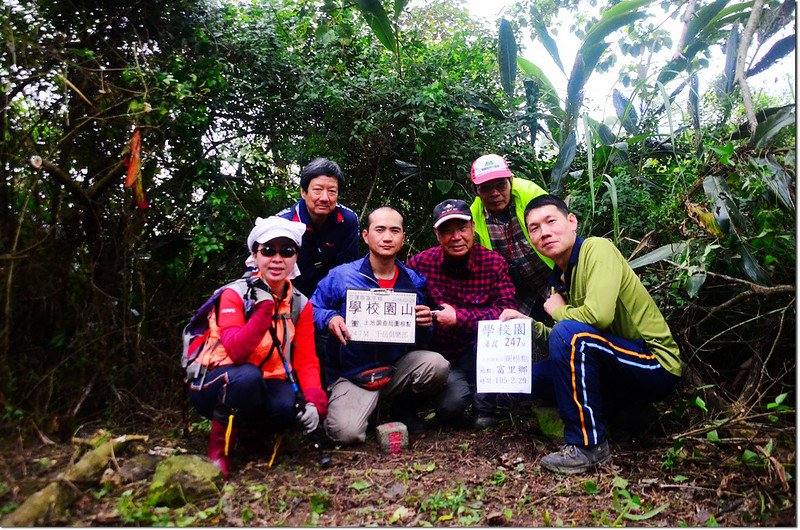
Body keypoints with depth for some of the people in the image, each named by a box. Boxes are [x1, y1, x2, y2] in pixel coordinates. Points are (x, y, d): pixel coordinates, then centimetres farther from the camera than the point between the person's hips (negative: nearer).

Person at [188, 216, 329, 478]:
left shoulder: (300, 305, 0)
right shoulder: (235, 294, -13)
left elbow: (307, 361, -2)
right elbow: (236, 352, -27)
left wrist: (315, 402, -18)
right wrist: (264, 306, -32)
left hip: (263, 388, 4)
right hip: (216, 385, -3)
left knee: (287, 407, -30)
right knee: (248, 375, -37)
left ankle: (248, 425, 5)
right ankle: (219, 446, -14)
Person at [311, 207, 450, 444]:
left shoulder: (413, 281, 4)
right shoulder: (340, 276, -5)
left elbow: (421, 338, 10)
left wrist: (425, 324, -14)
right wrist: (329, 318, -20)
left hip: (397, 368, 3)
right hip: (351, 373, -3)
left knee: (436, 364, -27)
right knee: (347, 432, -27)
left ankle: (407, 406, 7)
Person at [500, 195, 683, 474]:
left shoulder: (597, 249, -15)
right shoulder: (560, 279, 9)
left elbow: (599, 315, -30)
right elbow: (557, 340, 13)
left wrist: (558, 311, -11)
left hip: (657, 366, -8)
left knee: (569, 333, -30)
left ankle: (587, 445, -17)